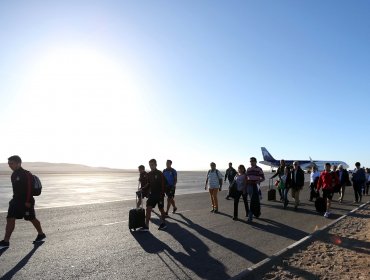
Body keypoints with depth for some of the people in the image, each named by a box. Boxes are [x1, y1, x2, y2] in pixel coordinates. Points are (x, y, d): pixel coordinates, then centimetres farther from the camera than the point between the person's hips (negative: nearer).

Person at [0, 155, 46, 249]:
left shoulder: (26, 174, -18)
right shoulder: (14, 174, 10)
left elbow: (30, 188, -21)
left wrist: (28, 201, -22)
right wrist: (15, 199, 20)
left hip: (26, 202, -8)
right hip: (16, 200, 9)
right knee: (10, 219, 9)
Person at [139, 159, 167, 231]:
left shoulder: (160, 174, -12)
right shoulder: (149, 174, 6)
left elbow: (163, 185, -13)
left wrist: (162, 194, -18)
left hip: (159, 195, -5)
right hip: (152, 194, 5)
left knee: (161, 209, 9)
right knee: (148, 209, -3)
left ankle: (163, 223, 27)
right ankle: (146, 226, 1)